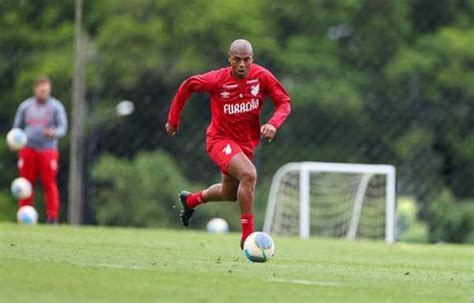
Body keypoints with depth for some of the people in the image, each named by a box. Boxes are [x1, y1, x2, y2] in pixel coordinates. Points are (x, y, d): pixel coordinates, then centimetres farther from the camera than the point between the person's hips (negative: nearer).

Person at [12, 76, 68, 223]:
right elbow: (17, 127, 18)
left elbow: (63, 127, 1)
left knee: (49, 183, -8)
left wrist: (53, 133, -21)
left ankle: (52, 217, -8)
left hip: (48, 150, -2)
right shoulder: (25, 106, 12)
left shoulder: (56, 106, 5)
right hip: (28, 149, 2)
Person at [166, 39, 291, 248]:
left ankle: (191, 200, 52)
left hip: (247, 142, 5)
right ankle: (247, 236, -23)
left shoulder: (262, 76, -14)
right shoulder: (217, 80, -19)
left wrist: (273, 124, -28)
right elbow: (187, 86, -2)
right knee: (249, 174, -30)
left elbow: (284, 103, -8)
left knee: (230, 194, 21)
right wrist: (173, 119, 3)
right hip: (220, 139, -5)